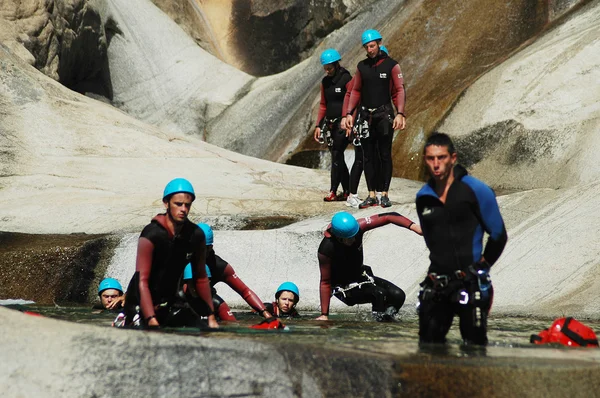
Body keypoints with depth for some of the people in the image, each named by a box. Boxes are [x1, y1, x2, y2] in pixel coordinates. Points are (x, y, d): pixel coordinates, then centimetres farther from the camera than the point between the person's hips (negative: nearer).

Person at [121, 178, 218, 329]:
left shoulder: (196, 236, -3)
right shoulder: (151, 236, -18)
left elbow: (201, 278, 8)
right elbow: (142, 282, -23)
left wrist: (211, 317, 5)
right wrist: (152, 322, -33)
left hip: (170, 302, 5)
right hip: (142, 305, -5)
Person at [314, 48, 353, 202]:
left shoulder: (346, 79, -8)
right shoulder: (325, 82, 13)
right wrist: (318, 125, 13)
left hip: (343, 123, -7)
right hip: (330, 124, 7)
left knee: (337, 155, -10)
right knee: (337, 157, 7)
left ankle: (333, 191, -8)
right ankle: (346, 191, 11)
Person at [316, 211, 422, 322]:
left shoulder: (357, 227, -20)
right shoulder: (327, 249, -29)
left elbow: (387, 217, -21)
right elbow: (325, 282, -21)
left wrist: (413, 226, -35)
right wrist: (324, 315, -17)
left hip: (360, 275, 6)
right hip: (344, 288, -6)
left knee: (398, 296, -5)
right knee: (379, 294, -30)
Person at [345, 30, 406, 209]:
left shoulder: (391, 65, -1)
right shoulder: (361, 66, 11)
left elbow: (399, 91, -5)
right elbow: (355, 91, 14)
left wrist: (400, 113, -17)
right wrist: (349, 113, 3)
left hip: (384, 115, -4)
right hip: (365, 116, 4)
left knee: (385, 155, -1)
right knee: (368, 156, 4)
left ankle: (385, 194, 4)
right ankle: (372, 195, 8)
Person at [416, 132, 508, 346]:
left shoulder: (476, 191, -7)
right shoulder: (423, 197, 8)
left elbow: (498, 235, 2)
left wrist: (481, 266, 8)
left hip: (471, 285, -5)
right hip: (436, 284, 5)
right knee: (428, 345, 8)